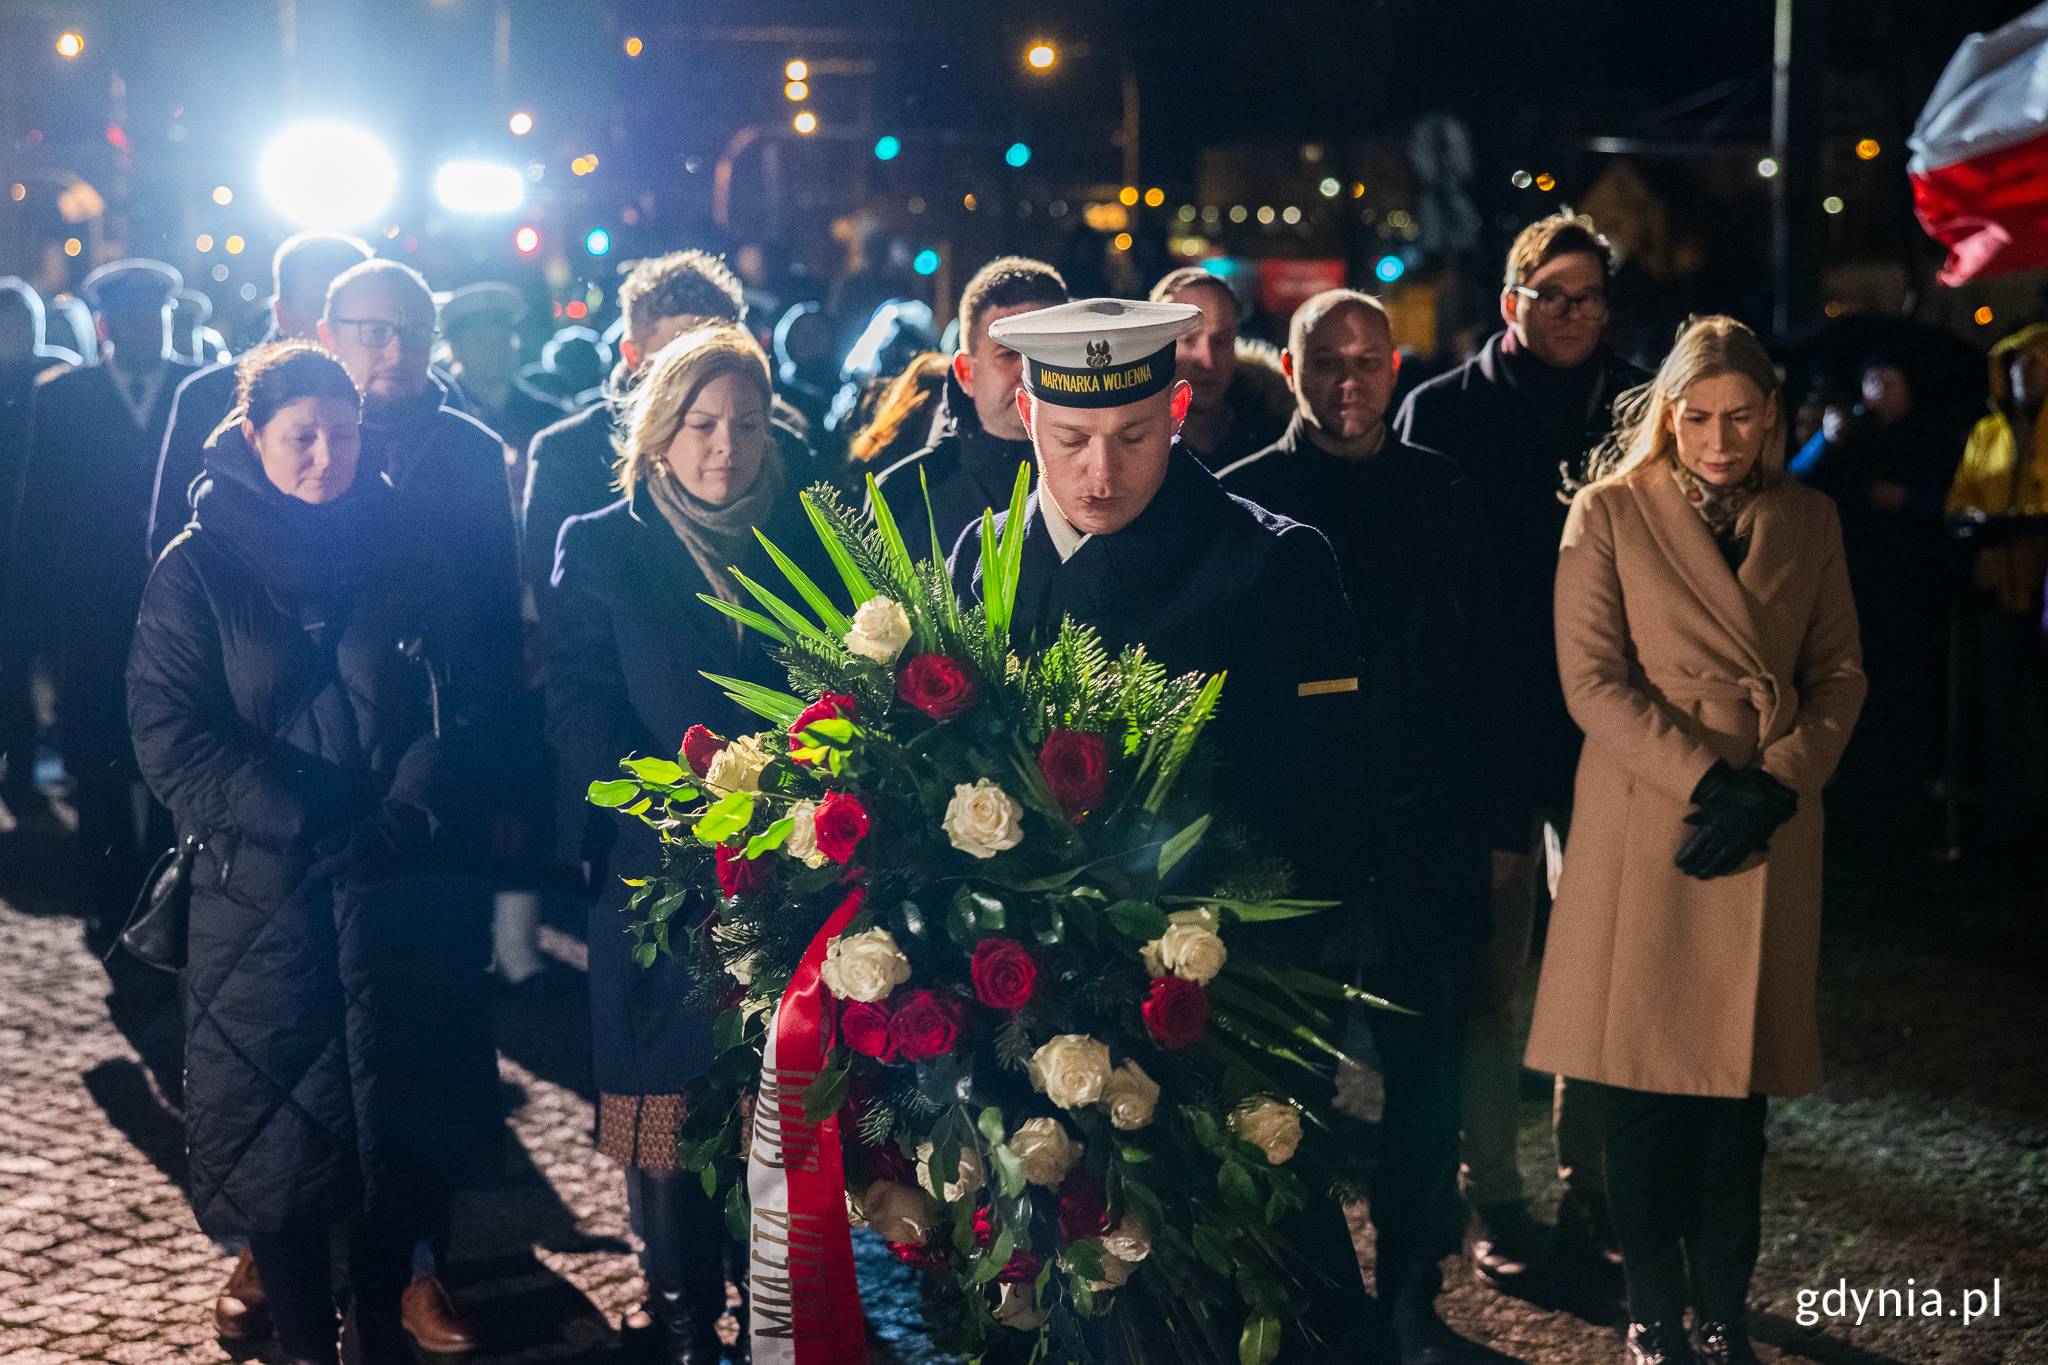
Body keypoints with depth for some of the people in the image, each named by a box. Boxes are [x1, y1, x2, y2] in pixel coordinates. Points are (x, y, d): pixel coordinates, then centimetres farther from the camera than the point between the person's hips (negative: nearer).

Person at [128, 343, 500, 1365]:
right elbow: (170, 736, -8)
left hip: (404, 897, 2)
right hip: (262, 898, -2)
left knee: (404, 1123, 8)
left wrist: (403, 822, -16)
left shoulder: (409, 559, 6)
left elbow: (458, 715, 2)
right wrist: (315, 827, -16)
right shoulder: (196, 571, -1)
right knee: (279, 1129, 3)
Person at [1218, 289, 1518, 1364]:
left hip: (1429, 833, 3)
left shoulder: (1440, 492, 8)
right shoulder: (1244, 498, 0)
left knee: (1427, 1074, 8)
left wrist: (1496, 811, 6)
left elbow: (1482, 660, 10)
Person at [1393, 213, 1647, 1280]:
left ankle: (1590, 1190, 20)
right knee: (1487, 972, 5)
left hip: (1605, 736, 2)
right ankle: (1494, 1198, 16)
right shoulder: (1445, 412, 1)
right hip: (1486, 737, -2)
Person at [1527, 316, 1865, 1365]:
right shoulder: (1611, 512, 0)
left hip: (1769, 838, 3)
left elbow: (1839, 674, 10)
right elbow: (1591, 678, -6)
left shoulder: (1808, 523, 11)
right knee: (1644, 1081, 0)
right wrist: (1710, 781, -14)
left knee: (1740, 1081, 5)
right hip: (1645, 830, -3)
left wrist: (1776, 785, -7)